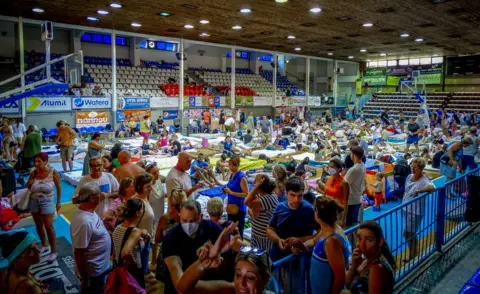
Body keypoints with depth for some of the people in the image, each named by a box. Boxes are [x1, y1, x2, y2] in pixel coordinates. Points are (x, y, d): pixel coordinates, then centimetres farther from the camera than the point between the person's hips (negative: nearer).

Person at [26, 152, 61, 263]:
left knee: (48, 226, -6)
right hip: (34, 201, 4)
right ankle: (44, 246, 34)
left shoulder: (53, 172, -13)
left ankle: (53, 251, 3)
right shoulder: (34, 172, -5)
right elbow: (28, 187, 8)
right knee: (38, 225, 14)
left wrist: (58, 202, -1)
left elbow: (58, 188, -3)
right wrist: (30, 181, -14)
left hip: (47, 201, -4)